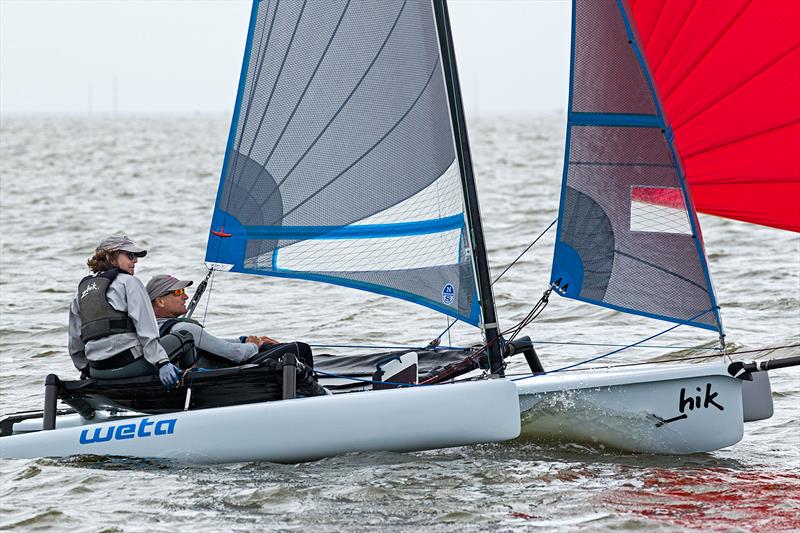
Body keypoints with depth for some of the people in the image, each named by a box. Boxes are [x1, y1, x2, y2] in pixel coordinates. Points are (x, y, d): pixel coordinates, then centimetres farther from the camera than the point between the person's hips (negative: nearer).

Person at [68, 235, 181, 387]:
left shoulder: (81, 290, 19)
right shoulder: (129, 282, 0)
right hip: (129, 363, -7)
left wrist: (86, 369, 31)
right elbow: (146, 329, -11)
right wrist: (161, 363, -15)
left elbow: (75, 340, 20)